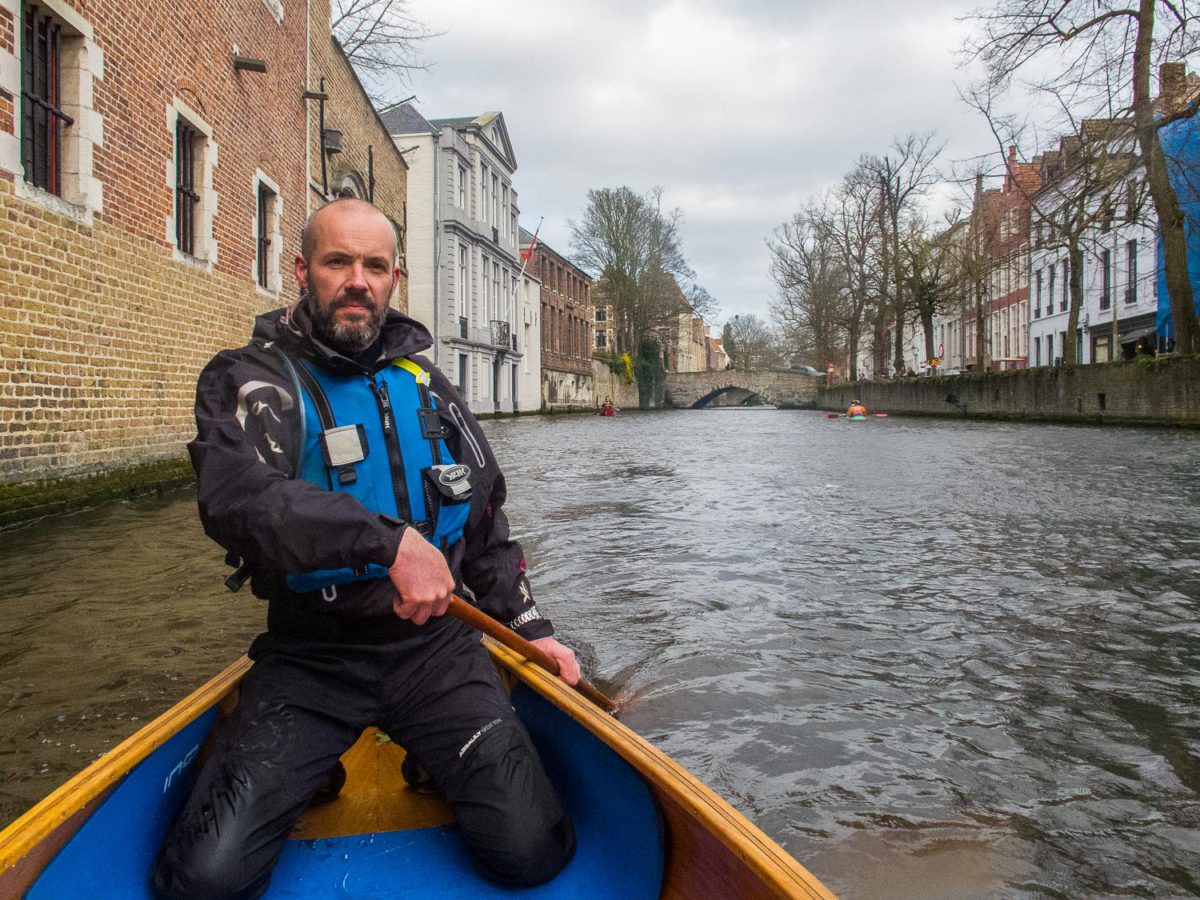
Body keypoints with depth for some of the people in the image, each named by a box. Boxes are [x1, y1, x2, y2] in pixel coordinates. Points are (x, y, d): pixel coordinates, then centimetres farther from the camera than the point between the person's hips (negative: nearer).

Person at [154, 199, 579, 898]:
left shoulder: (428, 387, 12)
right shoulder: (254, 380, -4)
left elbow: (486, 524, 19)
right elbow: (238, 500, -26)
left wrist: (528, 623, 11)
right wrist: (389, 538, -35)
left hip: (434, 644, 3)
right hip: (310, 654, -2)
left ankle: (435, 766, 17)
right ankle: (312, 772, 14)